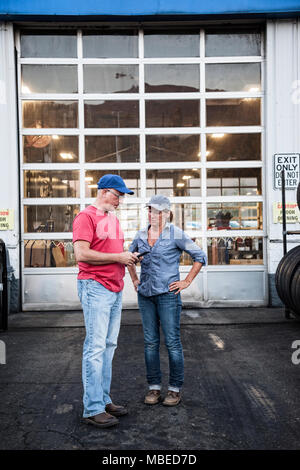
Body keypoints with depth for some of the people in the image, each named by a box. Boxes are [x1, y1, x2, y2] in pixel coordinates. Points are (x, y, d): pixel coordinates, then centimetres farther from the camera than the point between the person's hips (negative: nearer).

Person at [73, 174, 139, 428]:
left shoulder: (114, 219, 19)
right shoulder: (86, 217, -9)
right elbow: (81, 254, -19)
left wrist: (129, 257, 7)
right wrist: (118, 257, -15)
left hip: (116, 289, 9)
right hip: (95, 288, -9)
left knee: (109, 346, 12)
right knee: (96, 347, -6)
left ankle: (104, 400, 23)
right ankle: (93, 409, 3)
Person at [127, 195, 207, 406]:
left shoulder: (176, 234, -5)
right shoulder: (141, 236, 9)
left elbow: (200, 256, -2)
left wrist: (186, 282, -5)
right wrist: (134, 280, 16)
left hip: (167, 294, -4)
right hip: (145, 295, 5)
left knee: (172, 342, 1)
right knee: (150, 342, 9)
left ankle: (175, 389, 15)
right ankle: (154, 387, 20)